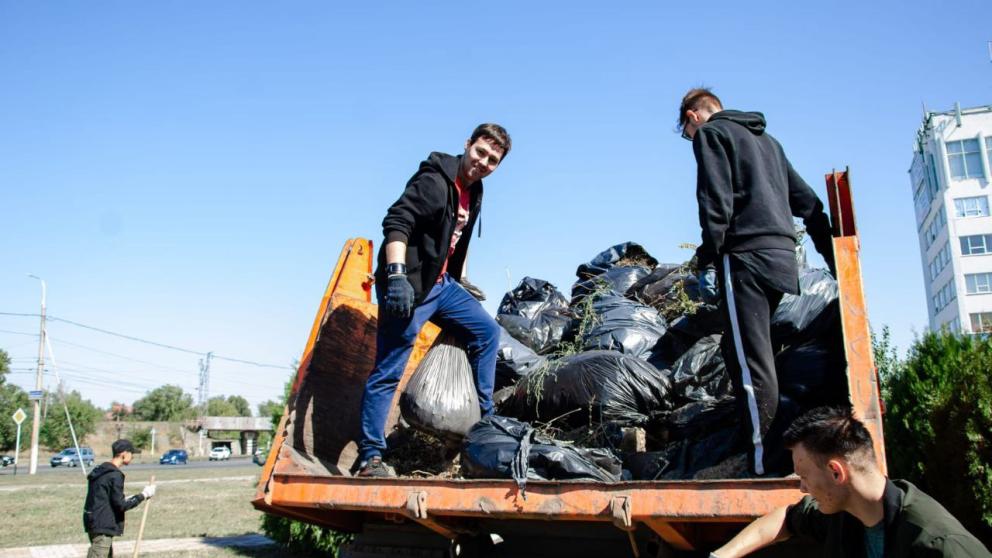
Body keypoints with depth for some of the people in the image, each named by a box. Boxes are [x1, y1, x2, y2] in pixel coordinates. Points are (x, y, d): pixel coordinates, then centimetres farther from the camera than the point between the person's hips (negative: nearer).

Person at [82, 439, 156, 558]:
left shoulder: (101, 470, 13)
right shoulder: (115, 475, -17)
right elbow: (120, 505, -17)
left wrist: (127, 499, 18)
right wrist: (143, 495, -9)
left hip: (95, 523, 10)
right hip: (102, 526, -10)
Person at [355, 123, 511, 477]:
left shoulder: (473, 190, 12)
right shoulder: (435, 181, -16)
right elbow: (396, 222, -25)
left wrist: (461, 280, 24)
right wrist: (396, 275, -35)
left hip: (442, 283, 9)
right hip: (409, 286, -9)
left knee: (487, 331, 11)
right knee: (389, 371, -6)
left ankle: (485, 419, 20)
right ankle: (369, 457, 3)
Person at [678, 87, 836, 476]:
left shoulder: (710, 133, 4)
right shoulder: (766, 140, 28)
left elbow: (716, 201, -11)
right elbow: (807, 202, 25)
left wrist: (707, 262, -13)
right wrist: (835, 258, 26)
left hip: (745, 257, -8)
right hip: (782, 258, 8)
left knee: (750, 364, -9)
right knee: (741, 353, 13)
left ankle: (765, 468, -11)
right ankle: (778, 456, 13)